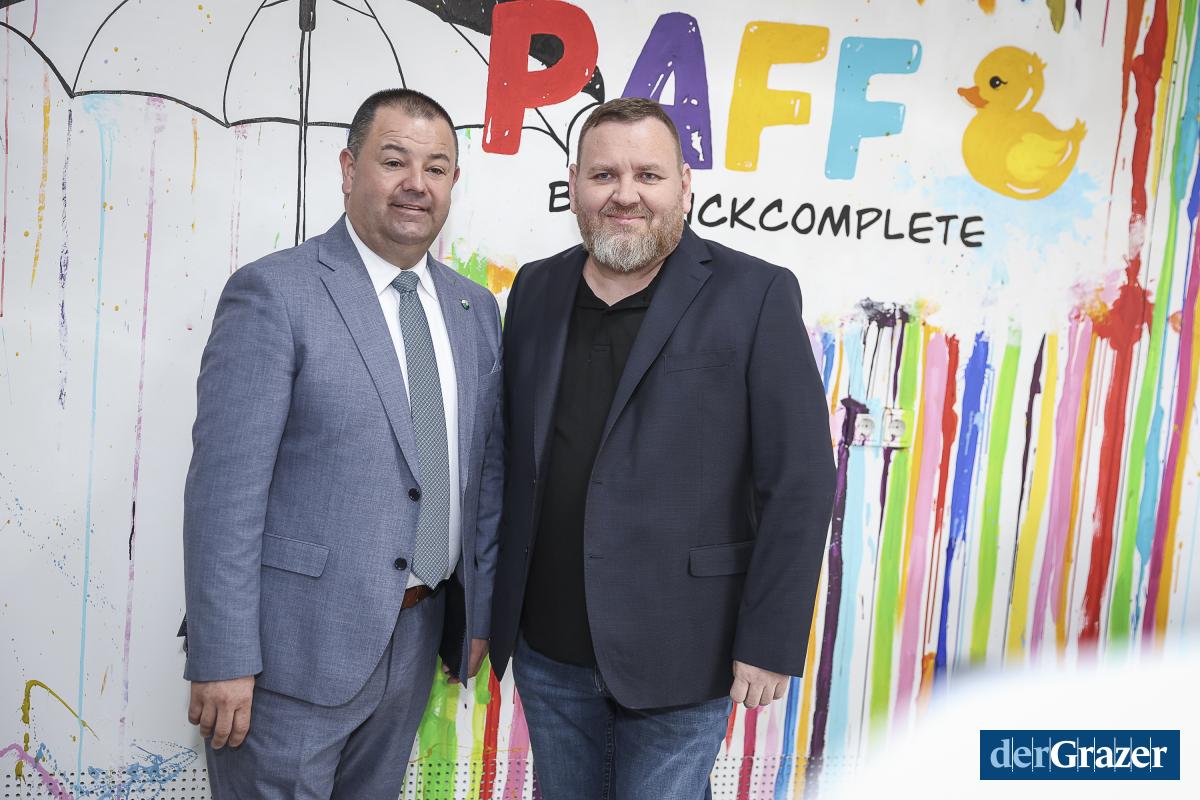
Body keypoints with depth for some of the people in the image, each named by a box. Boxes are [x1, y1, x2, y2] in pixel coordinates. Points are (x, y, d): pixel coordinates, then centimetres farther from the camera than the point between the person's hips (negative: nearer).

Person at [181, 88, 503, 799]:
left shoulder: (477, 309, 7)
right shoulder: (273, 294, -11)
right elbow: (225, 489, -14)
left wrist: (478, 614, 11)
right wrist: (222, 659, -15)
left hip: (418, 635, 6)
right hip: (297, 644, -5)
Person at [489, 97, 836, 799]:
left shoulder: (757, 296, -9)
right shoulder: (536, 290, 5)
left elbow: (800, 482, -10)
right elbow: (511, 456, 11)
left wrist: (770, 644, -11)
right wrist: (495, 607, 12)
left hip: (677, 658, -4)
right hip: (546, 651, 5)